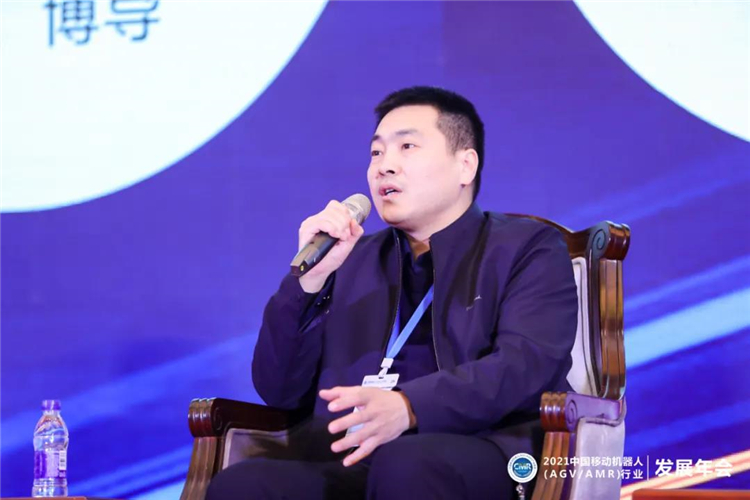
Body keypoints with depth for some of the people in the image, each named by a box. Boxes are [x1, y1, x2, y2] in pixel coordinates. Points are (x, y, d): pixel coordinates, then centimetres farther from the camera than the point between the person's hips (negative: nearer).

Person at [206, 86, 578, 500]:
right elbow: (280, 390, 16)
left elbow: (524, 364, -8)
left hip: (479, 461, -3)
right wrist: (311, 276, 1)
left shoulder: (528, 248, 11)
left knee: (405, 466, -39)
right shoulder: (355, 260, 24)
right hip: (351, 465, 4)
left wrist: (408, 407, -24)